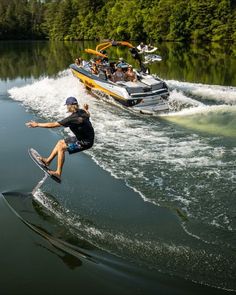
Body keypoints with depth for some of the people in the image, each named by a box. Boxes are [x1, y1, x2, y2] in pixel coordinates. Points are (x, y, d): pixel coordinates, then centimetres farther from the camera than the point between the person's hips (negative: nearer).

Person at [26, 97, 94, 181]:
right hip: (88, 137, 9)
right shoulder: (82, 112, -3)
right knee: (61, 142, 16)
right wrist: (86, 109, 42)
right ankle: (48, 160, 29)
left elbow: (53, 125, -22)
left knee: (61, 148, -9)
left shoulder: (72, 119, -26)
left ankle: (58, 173, -4)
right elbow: (88, 115, 24)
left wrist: (37, 124, -16)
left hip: (85, 142, -9)